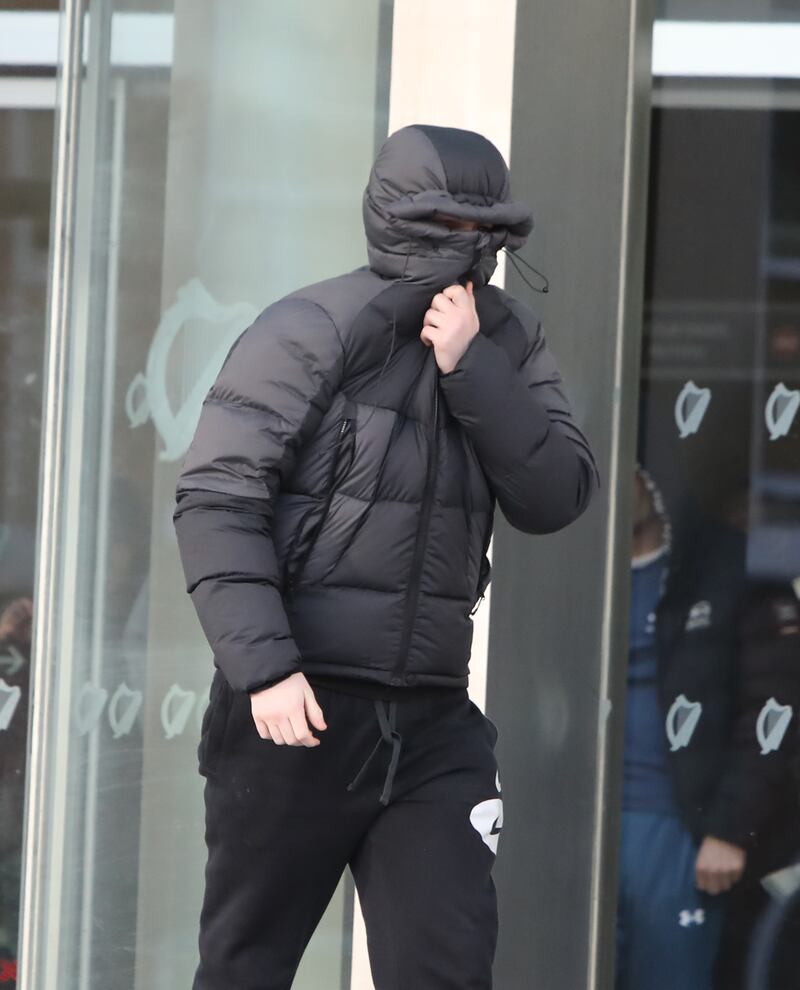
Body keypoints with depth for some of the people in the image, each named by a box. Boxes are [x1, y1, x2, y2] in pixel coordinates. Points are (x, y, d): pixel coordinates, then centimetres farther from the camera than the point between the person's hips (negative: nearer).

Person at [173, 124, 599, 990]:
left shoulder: (508, 344, 8)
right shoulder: (310, 333, -8)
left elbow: (556, 497, -3)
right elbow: (216, 500, -13)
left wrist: (471, 369, -14)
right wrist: (264, 664, -21)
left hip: (432, 723, 4)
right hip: (296, 715, -4)